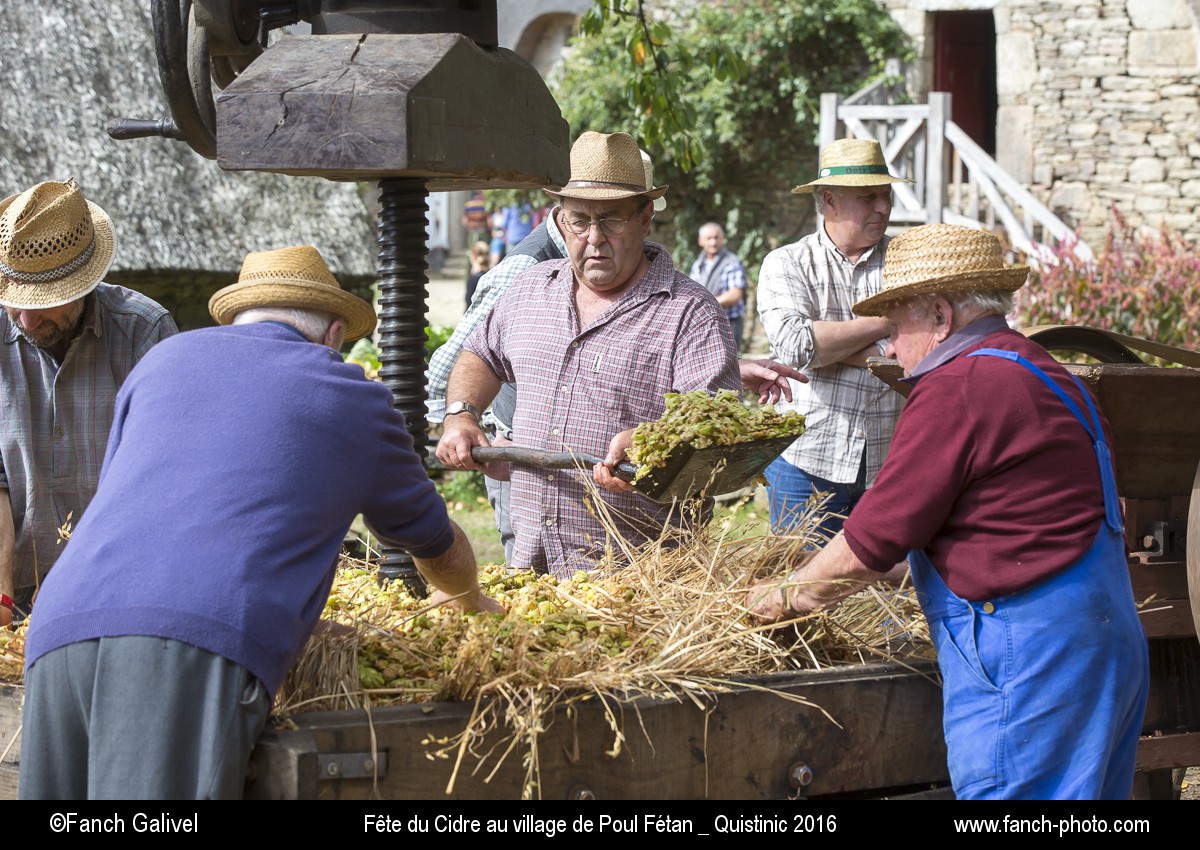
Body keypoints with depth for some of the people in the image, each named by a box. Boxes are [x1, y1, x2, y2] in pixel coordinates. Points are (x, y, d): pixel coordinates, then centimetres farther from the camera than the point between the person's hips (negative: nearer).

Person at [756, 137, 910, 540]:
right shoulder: (786, 264, 3)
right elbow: (794, 346, -15)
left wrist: (828, 346, -12)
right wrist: (883, 323, -8)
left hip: (892, 463, 1)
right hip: (808, 461, -1)